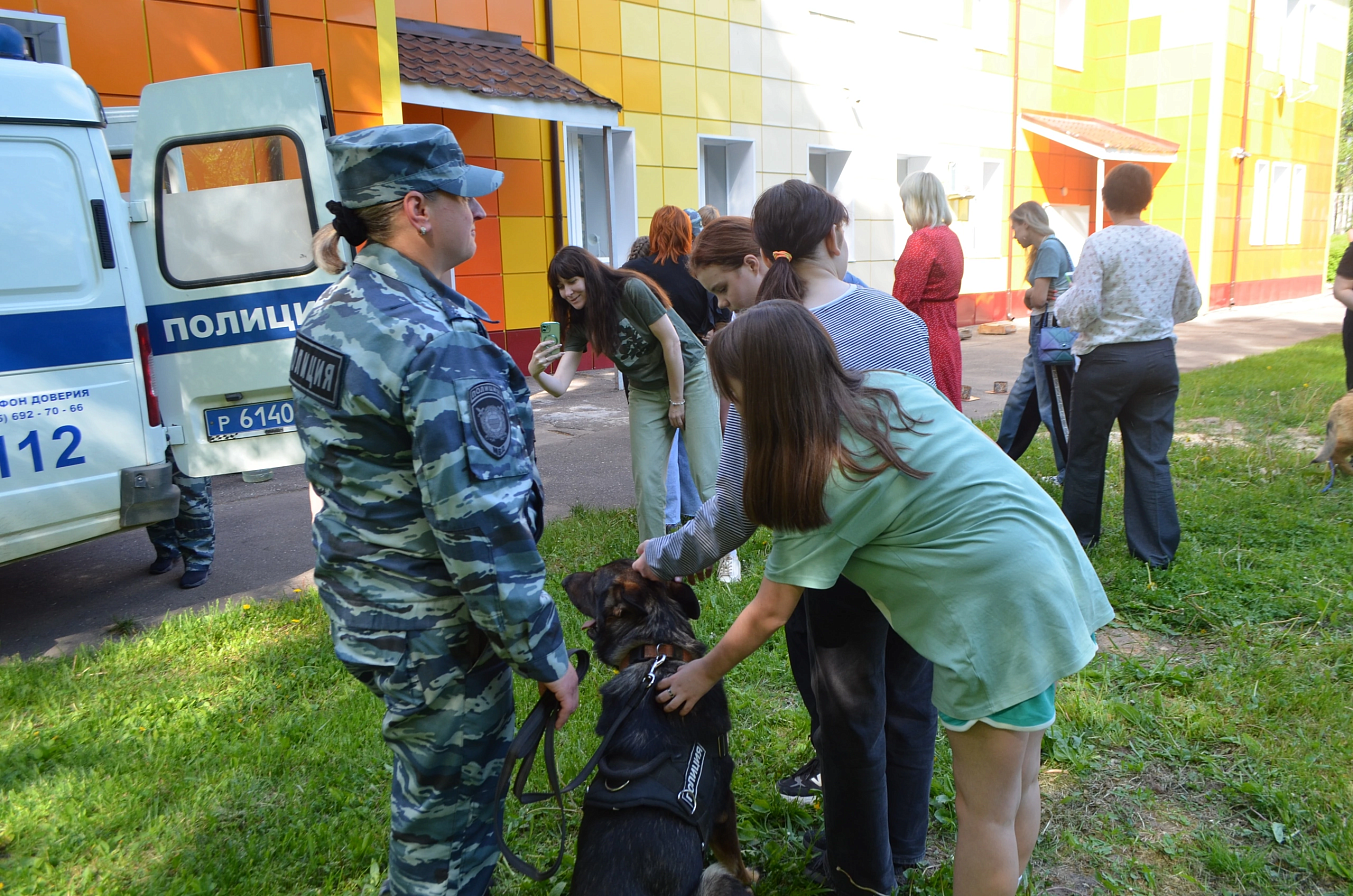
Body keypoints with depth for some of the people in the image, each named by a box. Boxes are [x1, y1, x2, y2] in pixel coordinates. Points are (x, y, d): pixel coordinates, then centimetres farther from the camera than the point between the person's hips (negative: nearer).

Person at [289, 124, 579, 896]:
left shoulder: (335, 311, 4)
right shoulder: (440, 344, -26)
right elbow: (482, 527, -27)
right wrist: (546, 654, -17)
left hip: (362, 598, 9)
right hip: (434, 633, -9)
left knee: (425, 785, 28)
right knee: (451, 818, 11)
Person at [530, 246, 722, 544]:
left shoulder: (631, 290, -22)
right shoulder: (580, 322, -4)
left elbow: (671, 341, -18)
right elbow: (559, 386, -12)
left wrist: (677, 401, -12)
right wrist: (536, 372, -35)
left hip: (690, 376, -5)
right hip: (647, 392, 6)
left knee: (707, 477, -7)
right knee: (646, 483, -1)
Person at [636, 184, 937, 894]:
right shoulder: (901, 316, -5)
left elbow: (741, 500, -21)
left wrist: (666, 556, -8)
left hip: (847, 563, -5)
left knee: (851, 717, 15)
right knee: (907, 698, 22)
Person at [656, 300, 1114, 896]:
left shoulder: (820, 481, -16)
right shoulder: (894, 386, 4)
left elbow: (770, 613, -7)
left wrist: (705, 673, 9)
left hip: (999, 612, -8)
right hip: (1054, 575, 8)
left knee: (984, 809, 7)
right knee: (1018, 782, 22)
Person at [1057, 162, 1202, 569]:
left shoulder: (1099, 244, -13)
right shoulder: (1174, 243, 3)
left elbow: (1081, 311, -15)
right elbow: (1189, 306, 12)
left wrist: (1062, 302, 5)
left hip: (1108, 360, -4)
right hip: (1160, 357, 4)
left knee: (1086, 453, 12)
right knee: (1152, 456, 9)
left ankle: (1079, 534, 26)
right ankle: (1157, 549, 13)